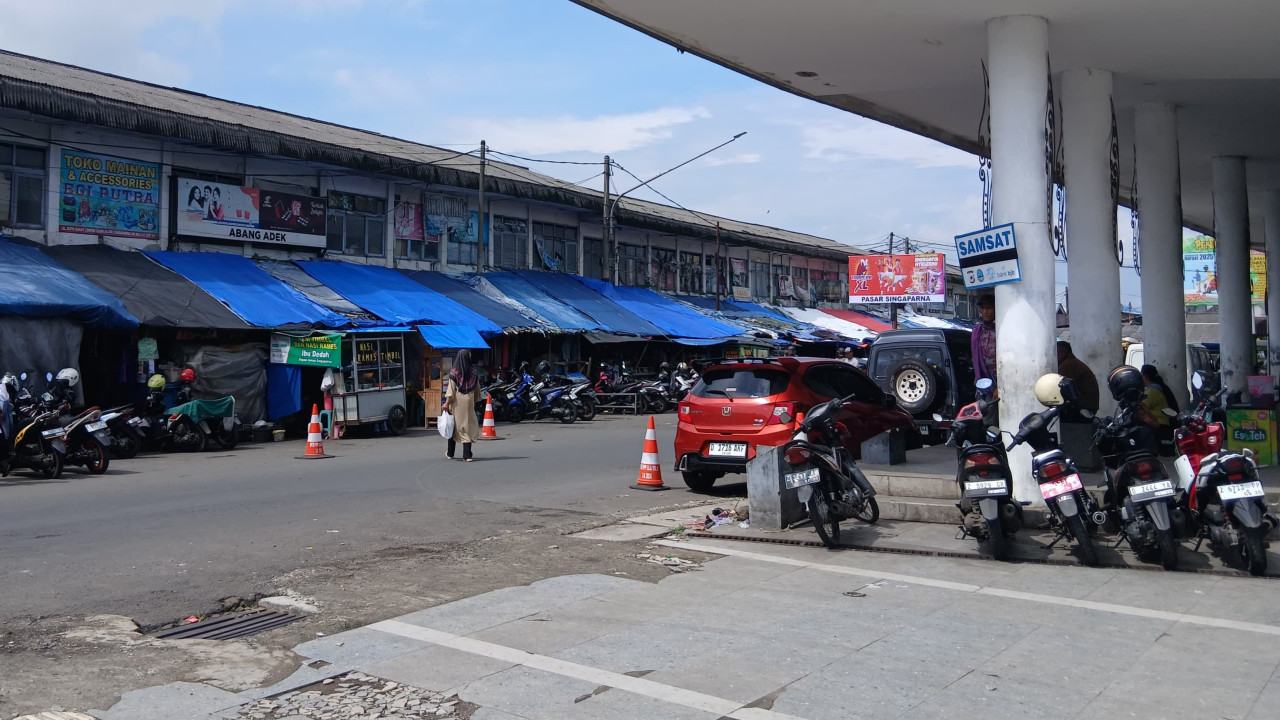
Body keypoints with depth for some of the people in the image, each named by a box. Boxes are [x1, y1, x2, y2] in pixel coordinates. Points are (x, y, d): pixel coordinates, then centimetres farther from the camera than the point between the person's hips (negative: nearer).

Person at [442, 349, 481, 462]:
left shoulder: (454, 373, -8)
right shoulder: (473, 372, 1)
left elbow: (451, 389, -11)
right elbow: (477, 388, 7)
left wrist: (447, 403, -7)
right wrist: (475, 401, 17)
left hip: (457, 402, -1)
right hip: (469, 402, 2)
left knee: (454, 426, 13)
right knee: (468, 426, 3)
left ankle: (450, 453, 25)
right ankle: (467, 455, -4)